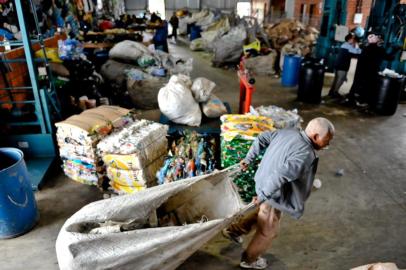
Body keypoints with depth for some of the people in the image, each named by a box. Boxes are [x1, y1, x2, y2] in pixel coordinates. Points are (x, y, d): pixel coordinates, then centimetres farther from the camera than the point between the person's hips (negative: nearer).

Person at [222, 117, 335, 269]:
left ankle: (234, 230, 43)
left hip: (262, 182, 8)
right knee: (268, 231, 16)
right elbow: (281, 174, -39)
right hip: (273, 194, -8)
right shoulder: (305, 154, -29)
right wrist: (263, 196, -28)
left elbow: (262, 138, 7)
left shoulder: (288, 132, -3)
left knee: (261, 213, 34)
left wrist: (249, 158, 15)